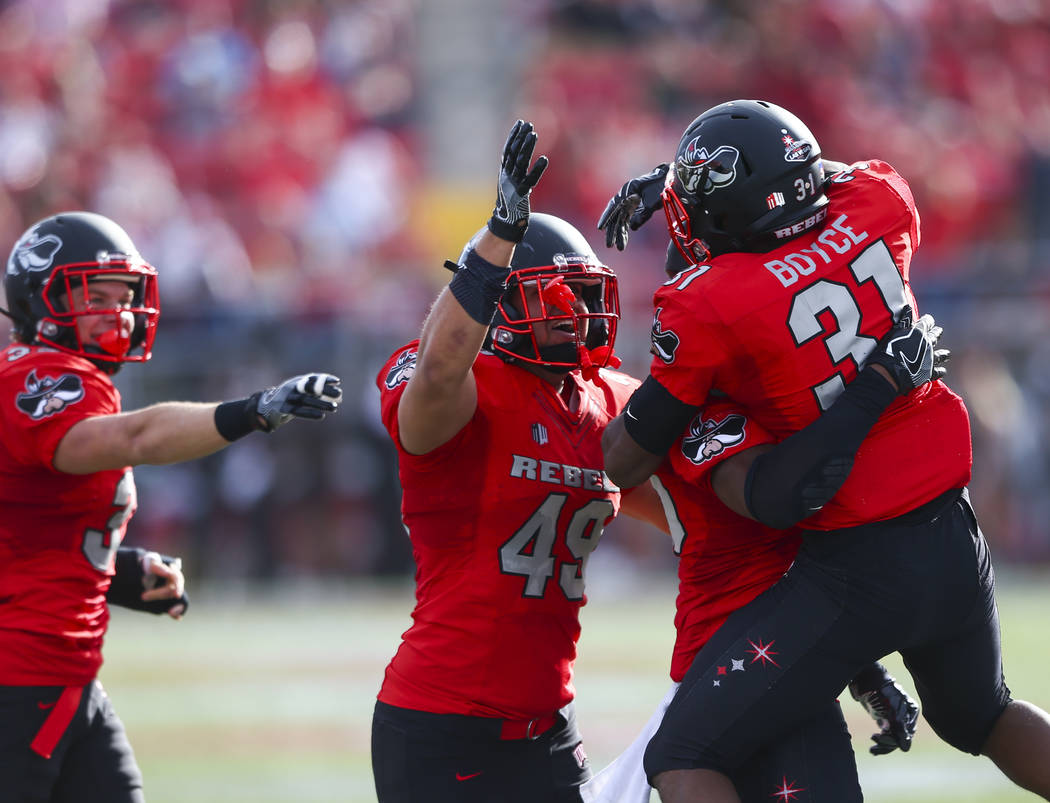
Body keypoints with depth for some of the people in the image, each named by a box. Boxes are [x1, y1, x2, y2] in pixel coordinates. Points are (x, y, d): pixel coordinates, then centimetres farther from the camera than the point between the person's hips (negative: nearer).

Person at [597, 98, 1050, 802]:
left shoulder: (709, 308, -17)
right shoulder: (880, 207, -3)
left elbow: (625, 465, -6)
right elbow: (815, 182, 25)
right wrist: (676, 180, 20)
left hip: (856, 573, -7)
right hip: (958, 547, 7)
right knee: (981, 715, 34)